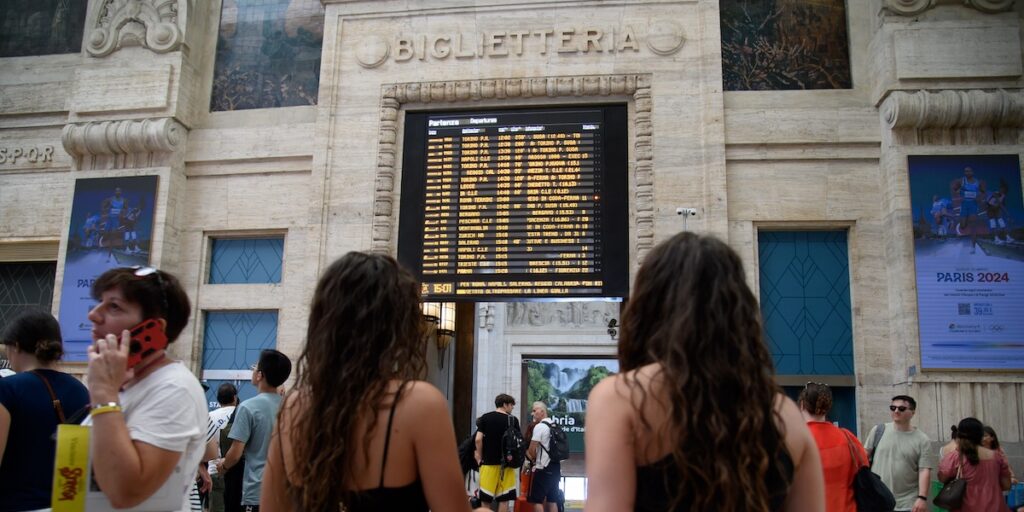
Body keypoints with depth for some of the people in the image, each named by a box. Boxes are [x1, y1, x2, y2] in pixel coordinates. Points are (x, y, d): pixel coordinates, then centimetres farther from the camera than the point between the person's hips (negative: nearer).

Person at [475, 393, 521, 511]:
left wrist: (479, 456, 10)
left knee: (486, 498, 8)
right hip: (506, 462, -1)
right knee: (504, 499, 2)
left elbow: (478, 439, -3)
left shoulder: (485, 418, 2)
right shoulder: (513, 420, -1)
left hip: (488, 461, 1)